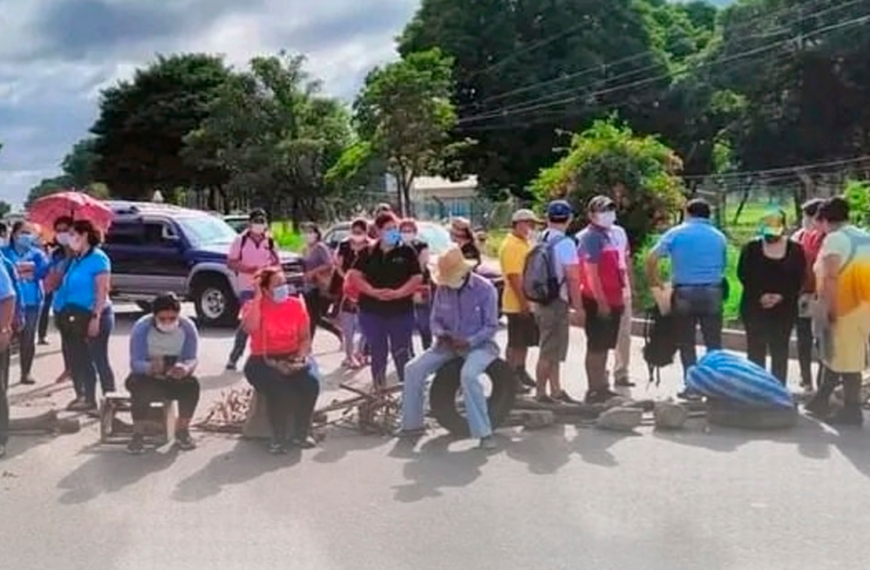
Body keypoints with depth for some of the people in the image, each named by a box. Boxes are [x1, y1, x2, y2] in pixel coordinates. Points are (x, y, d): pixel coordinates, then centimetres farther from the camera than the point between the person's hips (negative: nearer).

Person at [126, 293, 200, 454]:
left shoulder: (188, 327, -13)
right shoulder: (142, 327, -19)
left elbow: (192, 359, -19)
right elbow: (135, 362, -27)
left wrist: (186, 367, -45)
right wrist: (151, 368, -51)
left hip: (175, 379, 2)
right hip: (148, 377, -1)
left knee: (192, 384, -28)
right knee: (139, 384, -34)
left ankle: (182, 431, -7)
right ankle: (138, 435, -21)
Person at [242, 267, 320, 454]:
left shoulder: (296, 305, 5)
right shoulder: (253, 305, -2)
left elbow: (306, 338, 7)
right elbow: (250, 328, -24)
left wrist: (300, 357, -11)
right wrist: (257, 297, -19)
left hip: (292, 358, 3)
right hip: (262, 361, -3)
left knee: (311, 383, -26)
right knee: (278, 389, -33)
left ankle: (300, 434, -5)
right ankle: (278, 438, -10)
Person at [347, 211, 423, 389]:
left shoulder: (407, 251, 0)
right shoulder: (369, 253, 5)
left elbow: (417, 278, -6)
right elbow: (354, 275, -1)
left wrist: (397, 293, -20)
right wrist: (373, 291, -16)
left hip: (401, 311, -2)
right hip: (371, 311, 2)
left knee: (402, 353, 1)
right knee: (377, 354, 10)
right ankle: (379, 391, 20)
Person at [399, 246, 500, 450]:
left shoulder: (485, 289, -14)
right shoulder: (442, 289, -1)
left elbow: (491, 327, -12)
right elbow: (435, 320, 8)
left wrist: (469, 342, -26)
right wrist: (440, 334, -15)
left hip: (479, 344, -5)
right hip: (449, 344, 5)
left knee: (468, 375, -36)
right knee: (413, 369, -10)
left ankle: (484, 433, -27)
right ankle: (412, 424, 3)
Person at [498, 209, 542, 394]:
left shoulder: (525, 243, 16)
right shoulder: (511, 245, -16)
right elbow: (514, 276, -23)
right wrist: (523, 302, -25)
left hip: (529, 303, 9)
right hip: (518, 304, -9)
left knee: (525, 342, 16)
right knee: (515, 343, -3)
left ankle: (521, 372, 27)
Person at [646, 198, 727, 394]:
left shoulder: (676, 233, 2)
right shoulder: (719, 237, 10)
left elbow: (651, 258, -5)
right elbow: (723, 267, 9)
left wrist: (654, 281, 9)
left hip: (684, 292, -1)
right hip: (712, 291, 2)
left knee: (686, 343, 7)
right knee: (713, 342, 8)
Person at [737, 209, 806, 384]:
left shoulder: (795, 249, 3)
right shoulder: (751, 248, 2)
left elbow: (799, 279, -1)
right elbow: (743, 275, -3)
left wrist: (781, 296, -14)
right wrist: (760, 295, -15)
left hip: (784, 308, 0)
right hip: (754, 307, 0)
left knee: (780, 350, 5)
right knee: (756, 350, 3)